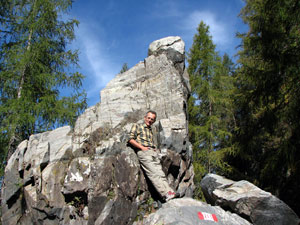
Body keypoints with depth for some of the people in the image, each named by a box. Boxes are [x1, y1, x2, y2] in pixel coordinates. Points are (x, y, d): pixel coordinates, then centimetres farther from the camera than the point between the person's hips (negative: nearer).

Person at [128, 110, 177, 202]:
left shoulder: (151, 130, 30)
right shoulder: (137, 126, 12)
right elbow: (131, 139, 1)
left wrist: (155, 149, 9)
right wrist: (142, 147, -7)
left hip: (153, 152, 6)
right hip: (143, 152, -6)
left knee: (161, 173, -11)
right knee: (154, 174, -19)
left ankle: (169, 192, -23)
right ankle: (165, 194, -28)